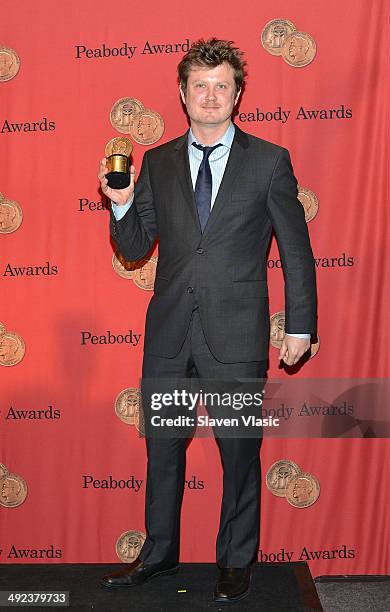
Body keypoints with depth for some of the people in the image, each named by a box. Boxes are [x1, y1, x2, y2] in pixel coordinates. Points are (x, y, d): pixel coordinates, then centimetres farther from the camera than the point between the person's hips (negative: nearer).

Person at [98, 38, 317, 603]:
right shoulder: (157, 163, 7)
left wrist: (300, 325, -2)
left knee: (240, 452, 10)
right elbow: (135, 249, 8)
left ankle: (236, 561, 31)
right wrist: (121, 202, -11)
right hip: (169, 332, 4)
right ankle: (158, 555, 36)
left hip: (236, 335, -3)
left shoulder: (269, 161, -1)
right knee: (162, 448, 16)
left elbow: (296, 249, 1)